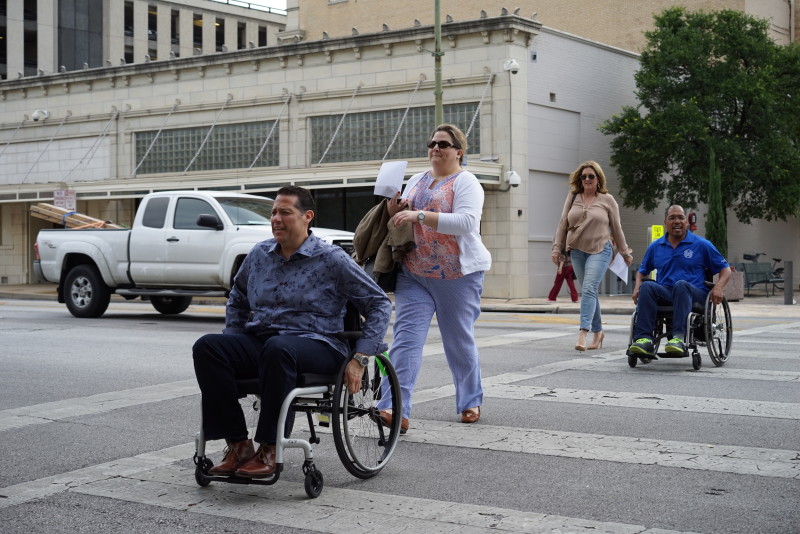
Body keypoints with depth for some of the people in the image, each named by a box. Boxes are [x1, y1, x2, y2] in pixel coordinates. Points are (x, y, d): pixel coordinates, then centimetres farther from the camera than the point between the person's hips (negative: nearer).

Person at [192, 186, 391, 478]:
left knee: (277, 348, -40)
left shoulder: (331, 259, -2)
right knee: (207, 346, -23)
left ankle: (269, 449, -31)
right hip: (258, 341, 5)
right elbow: (237, 298, 32)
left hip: (314, 343, -5)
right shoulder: (260, 254, 14)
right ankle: (237, 444, -23)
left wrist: (359, 359, -8)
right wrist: (233, 343, 19)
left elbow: (379, 305, 0)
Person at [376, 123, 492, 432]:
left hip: (457, 276, -5)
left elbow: (466, 222, -22)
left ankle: (470, 403, 28)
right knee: (406, 338, -10)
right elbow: (403, 222, 23)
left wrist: (419, 215, -28)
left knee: (460, 340, 8)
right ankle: (396, 410, -17)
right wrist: (394, 212, -2)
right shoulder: (416, 181, 15)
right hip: (414, 274, 5)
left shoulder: (465, 183, -5)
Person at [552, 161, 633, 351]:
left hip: (600, 251, -4)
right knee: (589, 292, 9)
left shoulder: (607, 200, 3)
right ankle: (597, 332, 21)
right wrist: (557, 248, 5)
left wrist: (625, 252, 13)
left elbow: (616, 228, 9)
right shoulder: (572, 197, 9)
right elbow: (563, 224, 10)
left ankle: (583, 333, -25)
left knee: (589, 289, -18)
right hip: (577, 251, 4)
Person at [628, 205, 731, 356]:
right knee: (647, 287, -30)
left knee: (681, 285, -38)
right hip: (665, 294, 3)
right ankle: (644, 339, -42)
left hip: (694, 295, -3)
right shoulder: (655, 247, 17)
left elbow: (725, 270, 9)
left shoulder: (702, 245, 8)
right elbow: (642, 271, 29)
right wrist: (637, 287, 7)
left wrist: (718, 287, -11)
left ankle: (679, 338, -49)